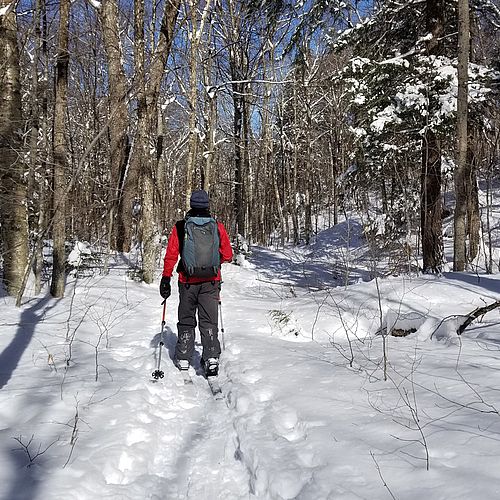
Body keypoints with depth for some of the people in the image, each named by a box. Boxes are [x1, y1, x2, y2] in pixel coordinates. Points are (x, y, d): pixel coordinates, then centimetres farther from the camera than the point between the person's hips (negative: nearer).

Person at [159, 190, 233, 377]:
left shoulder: (180, 227, -5)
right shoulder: (218, 227, -3)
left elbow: (171, 255, -5)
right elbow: (228, 256, 1)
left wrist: (166, 279, 2)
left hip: (187, 281, 0)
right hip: (211, 282, 0)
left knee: (186, 320, 14)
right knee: (209, 321, 6)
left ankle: (183, 358, 21)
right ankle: (211, 358, -3)